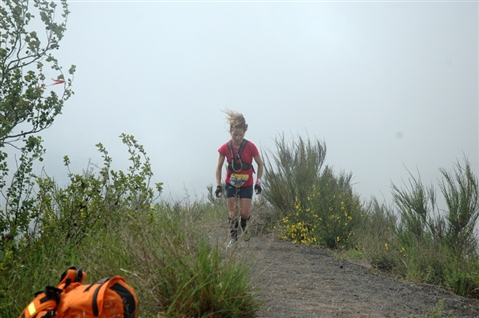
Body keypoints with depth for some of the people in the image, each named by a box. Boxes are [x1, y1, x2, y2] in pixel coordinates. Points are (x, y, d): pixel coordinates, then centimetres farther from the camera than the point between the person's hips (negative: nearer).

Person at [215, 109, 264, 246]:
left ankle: (243, 225, 31)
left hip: (246, 184, -1)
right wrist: (218, 185, -7)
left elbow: (260, 164, -2)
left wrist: (258, 182, -5)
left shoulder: (250, 147, -16)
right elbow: (219, 167, -1)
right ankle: (233, 237, 10)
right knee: (232, 211, -2)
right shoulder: (225, 148, -12)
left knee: (245, 213, -4)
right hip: (231, 184, 1)